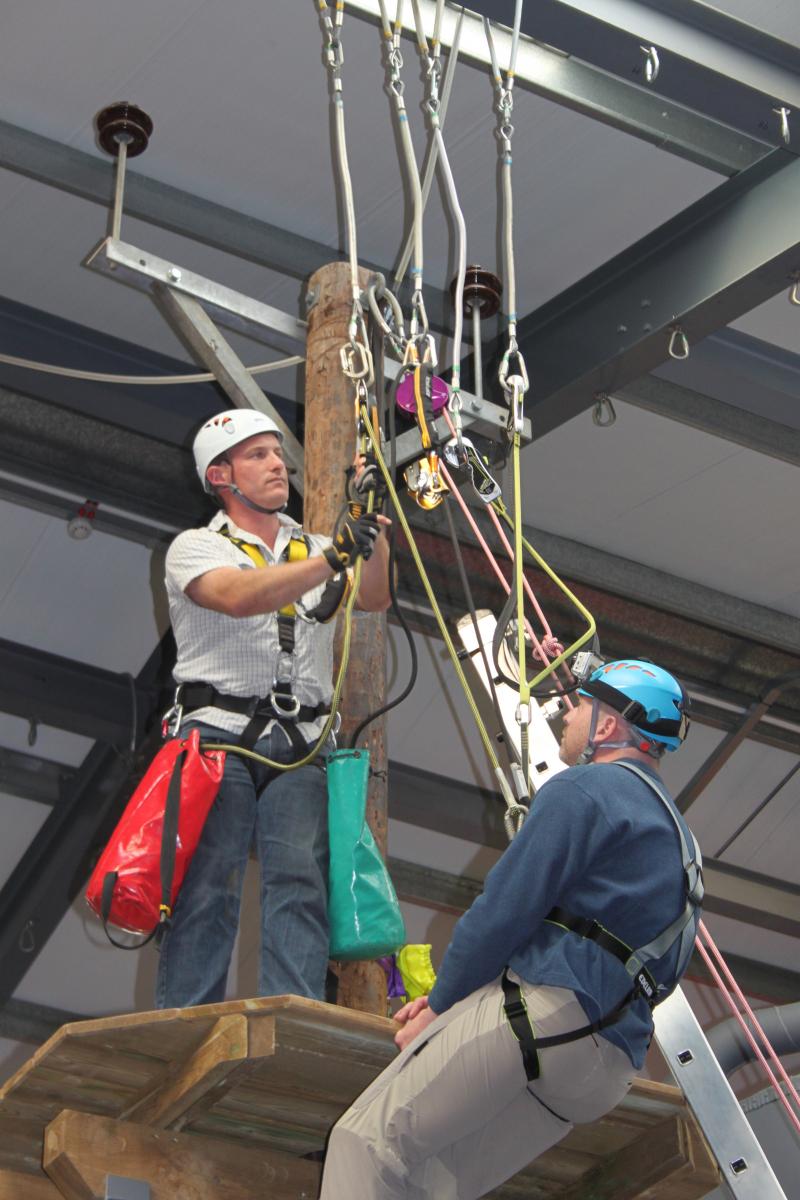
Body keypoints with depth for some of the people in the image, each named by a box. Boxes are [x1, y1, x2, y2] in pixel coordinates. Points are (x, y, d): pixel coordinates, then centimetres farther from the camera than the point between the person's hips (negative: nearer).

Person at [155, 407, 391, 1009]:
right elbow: (241, 597, -15)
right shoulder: (197, 547, 8)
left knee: (302, 881, -10)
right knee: (208, 885, -9)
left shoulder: (317, 549, 22)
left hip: (300, 745, 3)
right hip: (219, 733, -3)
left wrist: (372, 528, -15)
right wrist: (332, 559, -26)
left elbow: (373, 598, 3)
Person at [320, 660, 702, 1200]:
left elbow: (504, 911, -11)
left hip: (542, 1014, -10)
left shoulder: (584, 789, -4)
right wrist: (451, 995, 18)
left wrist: (440, 1003, 3)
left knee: (365, 1140, -11)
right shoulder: (671, 828, 27)